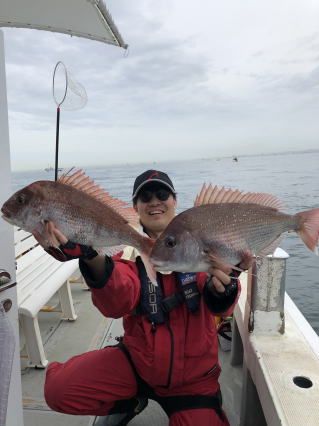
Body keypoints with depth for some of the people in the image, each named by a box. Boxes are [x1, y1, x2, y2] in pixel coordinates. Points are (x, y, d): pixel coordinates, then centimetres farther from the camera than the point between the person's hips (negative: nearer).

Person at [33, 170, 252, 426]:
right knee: (59, 390, -15)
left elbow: (220, 308, -21)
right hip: (138, 360, 1)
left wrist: (221, 288, -46)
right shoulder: (129, 250, -6)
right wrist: (92, 258, -44)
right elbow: (118, 304, -25)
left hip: (193, 377, 0)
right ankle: (131, 401, 12)